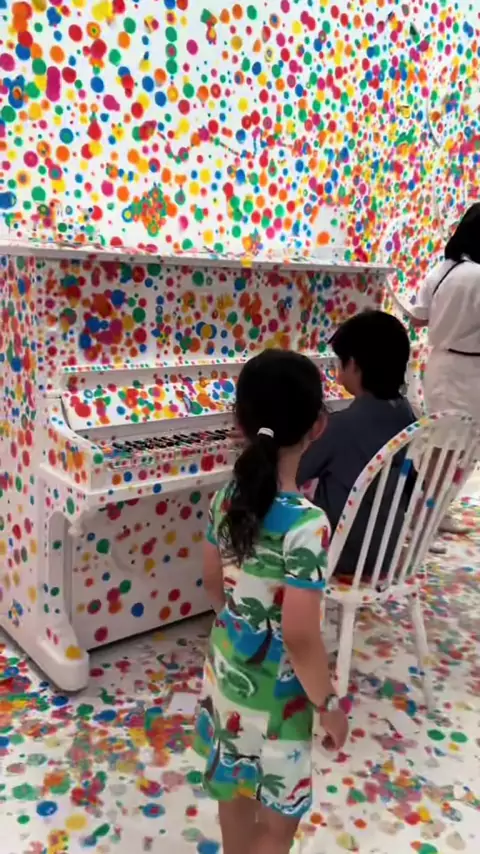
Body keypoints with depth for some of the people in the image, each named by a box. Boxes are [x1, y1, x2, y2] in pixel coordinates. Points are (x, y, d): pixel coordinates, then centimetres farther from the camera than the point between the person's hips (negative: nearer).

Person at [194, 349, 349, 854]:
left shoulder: (225, 499, -11)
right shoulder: (306, 524, -31)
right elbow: (300, 639, -26)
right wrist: (328, 705, -10)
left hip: (226, 671, 6)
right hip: (274, 692, -6)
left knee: (234, 788, 29)